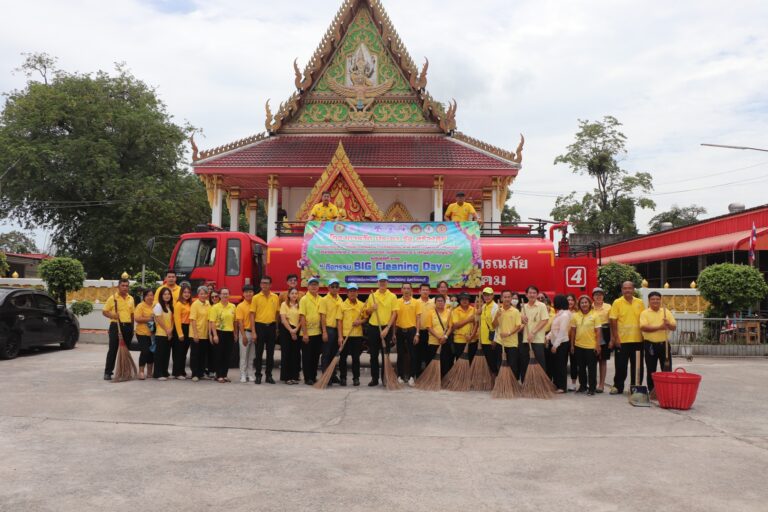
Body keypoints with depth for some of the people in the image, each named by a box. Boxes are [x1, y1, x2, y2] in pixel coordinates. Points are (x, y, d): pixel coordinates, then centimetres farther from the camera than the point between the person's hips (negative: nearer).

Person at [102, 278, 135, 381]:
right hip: (116, 326, -4)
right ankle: (108, 372, 2)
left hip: (128, 327, 4)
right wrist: (112, 315, -21)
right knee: (113, 350, -4)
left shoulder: (131, 299, 11)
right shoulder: (112, 298, -3)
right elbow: (104, 311, -1)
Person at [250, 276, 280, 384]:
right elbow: (252, 315, -3)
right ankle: (258, 375, 11)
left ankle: (269, 375, 16)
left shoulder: (275, 297, 6)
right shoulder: (256, 298, -2)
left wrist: (277, 328, 6)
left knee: (270, 352, 7)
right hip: (260, 326, -2)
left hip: (271, 327, 2)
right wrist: (254, 332, -10)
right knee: (259, 352, 2)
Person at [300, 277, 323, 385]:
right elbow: (302, 317, -11)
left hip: (318, 332, 5)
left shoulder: (320, 299, 8)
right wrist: (304, 333, -15)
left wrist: (323, 331, 6)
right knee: (307, 356, 2)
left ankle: (314, 377, 21)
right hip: (308, 333, -5)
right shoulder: (304, 299, -6)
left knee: (316, 356, 11)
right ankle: (307, 378, 8)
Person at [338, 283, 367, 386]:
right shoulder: (342, 305, 1)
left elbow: (365, 318, 13)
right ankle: (342, 378, 14)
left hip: (357, 335, 1)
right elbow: (339, 321, -1)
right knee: (343, 357, 3)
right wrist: (340, 336, -8)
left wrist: (360, 321, -10)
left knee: (356, 358, 7)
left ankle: (356, 378, 16)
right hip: (345, 335, -1)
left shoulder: (362, 305, 6)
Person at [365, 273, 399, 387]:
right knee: (373, 355, 6)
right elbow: (367, 313, 14)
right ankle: (374, 378, 15)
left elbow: (394, 313, -5)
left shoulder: (392, 296, -1)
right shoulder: (372, 296, 7)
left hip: (386, 328, -2)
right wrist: (372, 309, -9)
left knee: (385, 354, 4)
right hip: (373, 327, 2)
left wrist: (387, 328, -13)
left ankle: (385, 378, 13)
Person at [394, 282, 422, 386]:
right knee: (400, 354, 7)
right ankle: (400, 376, 15)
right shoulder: (397, 302, 3)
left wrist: (417, 334, -8)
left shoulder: (416, 302, 1)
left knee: (412, 354, 1)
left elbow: (418, 319, -1)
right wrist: (394, 333, 2)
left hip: (411, 330, -1)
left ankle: (411, 376, 9)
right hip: (400, 330, 1)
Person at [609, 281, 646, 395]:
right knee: (620, 366, 3)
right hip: (622, 340, -3)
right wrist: (615, 338, -10)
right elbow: (613, 321, -5)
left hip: (637, 340, 3)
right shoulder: (617, 303, -3)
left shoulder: (640, 303, 6)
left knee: (637, 366, 9)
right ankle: (618, 387, 15)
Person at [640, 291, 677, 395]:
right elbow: (643, 327, -14)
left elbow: (674, 327, 5)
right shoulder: (644, 313, -1)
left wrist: (668, 324, -18)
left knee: (667, 369, 3)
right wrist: (659, 327, -24)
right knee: (651, 370, 5)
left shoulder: (666, 312, 8)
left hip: (664, 344, 2)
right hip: (650, 345, -2)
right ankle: (652, 391, 14)